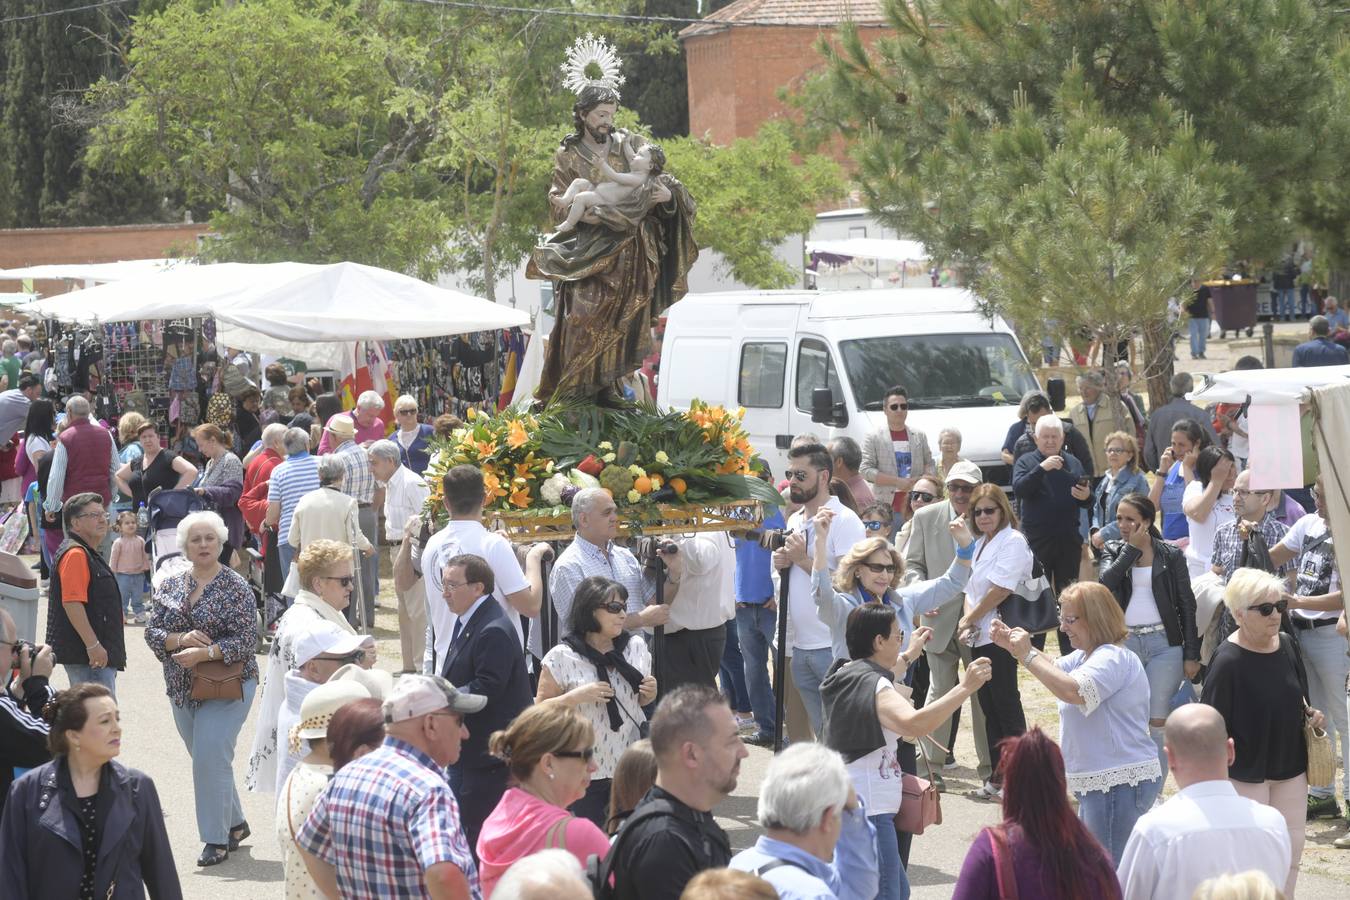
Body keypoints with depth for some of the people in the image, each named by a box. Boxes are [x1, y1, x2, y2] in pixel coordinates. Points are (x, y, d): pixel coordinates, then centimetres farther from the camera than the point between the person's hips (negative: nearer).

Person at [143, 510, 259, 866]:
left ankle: (216, 839, -5)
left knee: (210, 760, -13)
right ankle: (235, 824, 31)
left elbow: (245, 641, -14)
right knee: (208, 760, 14)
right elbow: (152, 632, 2)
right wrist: (181, 639, -17)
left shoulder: (236, 588, -8)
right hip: (182, 690, 6)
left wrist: (203, 653, -24)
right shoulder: (170, 587, 7)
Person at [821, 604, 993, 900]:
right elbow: (915, 723, -39)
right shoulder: (875, 689, -20)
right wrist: (965, 687, -37)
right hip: (868, 811, -11)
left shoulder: (845, 674, 11)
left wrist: (908, 655, 45)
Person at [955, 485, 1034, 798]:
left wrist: (969, 619, -8)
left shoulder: (1012, 542, -9)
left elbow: (1000, 590, -17)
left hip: (999, 637, -9)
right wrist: (967, 621, -3)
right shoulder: (979, 544, 19)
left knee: (1006, 705, -6)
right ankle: (997, 776, 15)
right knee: (989, 707, 10)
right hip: (980, 639, 9)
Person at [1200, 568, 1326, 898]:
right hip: (1246, 772, -6)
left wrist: (1310, 713, -2)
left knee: (1290, 854, 11)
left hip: (1290, 767, 6)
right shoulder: (1228, 661, -20)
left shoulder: (1286, 645, 0)